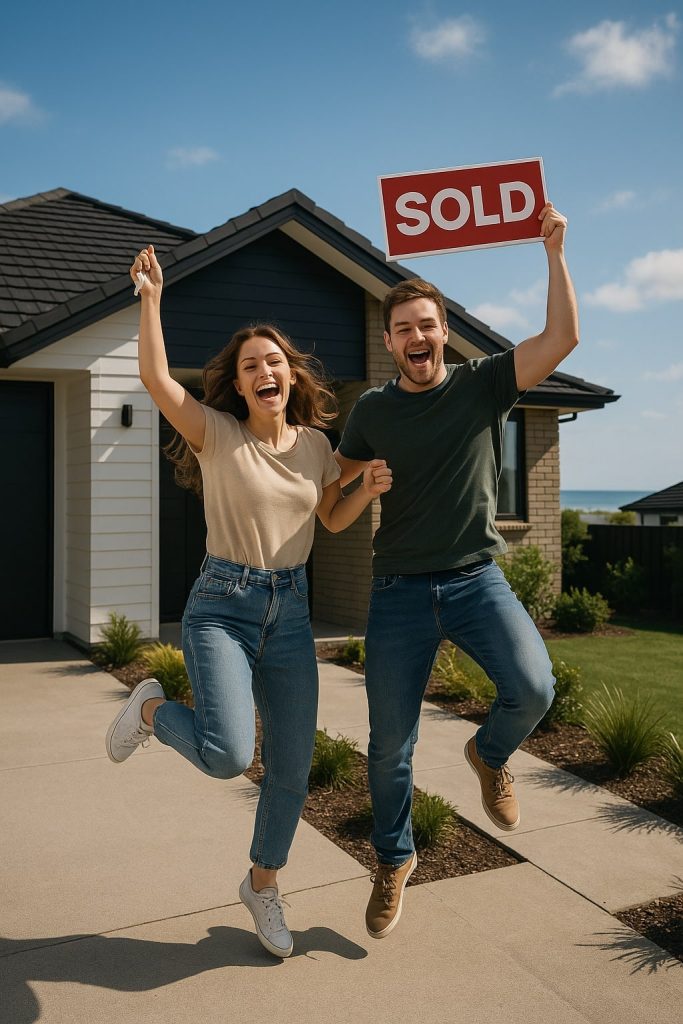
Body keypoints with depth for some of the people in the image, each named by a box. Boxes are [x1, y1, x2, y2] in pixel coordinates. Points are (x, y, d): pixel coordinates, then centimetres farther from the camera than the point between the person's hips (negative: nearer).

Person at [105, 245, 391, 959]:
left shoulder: (315, 442, 6)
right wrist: (152, 294, -17)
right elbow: (155, 377, -21)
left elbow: (333, 520, 17)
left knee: (292, 768, 8)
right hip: (221, 607, -4)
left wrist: (369, 490, -2)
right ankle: (152, 708, 13)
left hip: (290, 613, 5)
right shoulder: (217, 433, -7)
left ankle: (262, 885, 35)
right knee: (228, 757, -22)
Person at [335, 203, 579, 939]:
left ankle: (489, 755, 12)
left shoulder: (484, 383, 1)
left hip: (477, 579, 0)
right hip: (399, 589, 1)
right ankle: (393, 860, 31)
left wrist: (553, 251, -8)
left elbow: (562, 337, -10)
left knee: (533, 689, -25)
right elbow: (332, 481, 16)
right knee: (390, 745, 4)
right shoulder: (373, 409, 4)